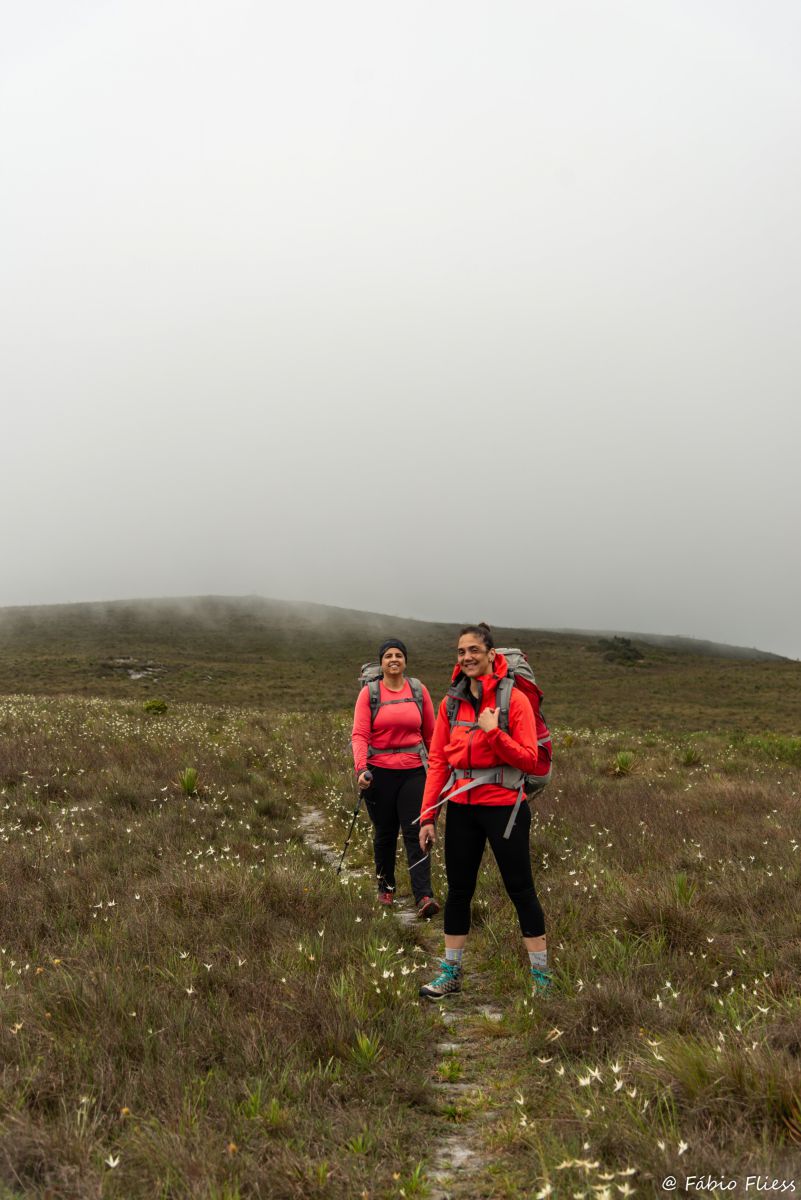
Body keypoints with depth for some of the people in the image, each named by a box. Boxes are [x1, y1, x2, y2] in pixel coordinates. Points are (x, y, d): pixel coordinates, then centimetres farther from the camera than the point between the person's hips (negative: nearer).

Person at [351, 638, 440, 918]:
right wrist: (361, 769, -22)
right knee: (384, 833, 11)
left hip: (413, 772, 0)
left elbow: (431, 734, 11)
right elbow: (359, 735, -8)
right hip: (379, 772, 0)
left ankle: (424, 896, -13)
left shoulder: (419, 691, 5)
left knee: (415, 832, -8)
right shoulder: (369, 693, -1)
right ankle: (385, 887, 29)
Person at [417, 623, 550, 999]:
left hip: (503, 807, -4)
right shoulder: (451, 702, 6)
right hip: (461, 808, 5)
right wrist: (427, 817, 2)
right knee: (458, 890, 11)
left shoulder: (514, 699, -7)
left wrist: (493, 732, -24)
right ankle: (451, 973, 23)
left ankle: (541, 978, 13)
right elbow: (438, 761, 6)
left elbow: (528, 759, -11)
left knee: (520, 889, 2)